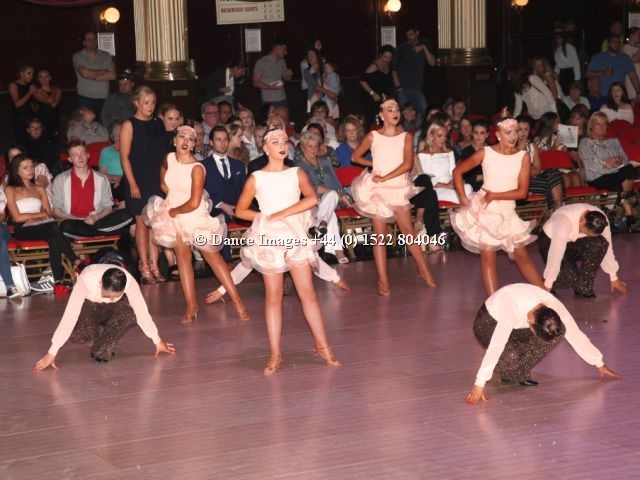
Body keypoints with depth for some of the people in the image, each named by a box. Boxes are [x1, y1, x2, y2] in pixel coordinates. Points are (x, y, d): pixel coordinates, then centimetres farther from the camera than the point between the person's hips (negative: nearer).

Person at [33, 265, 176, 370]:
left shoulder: (129, 282, -36)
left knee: (130, 315, -33)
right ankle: (101, 339, 6)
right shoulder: (86, 280, -41)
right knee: (76, 335, -29)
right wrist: (51, 353, -41)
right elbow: (69, 317, -41)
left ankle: (103, 349, -9)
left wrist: (158, 341, -15)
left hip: (114, 308, 1)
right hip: (89, 305, -1)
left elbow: (142, 312, -25)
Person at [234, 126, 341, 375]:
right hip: (269, 238, 0)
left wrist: (280, 214, -16)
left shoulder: (297, 173, 4)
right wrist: (263, 217, -5)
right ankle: (275, 353, 4)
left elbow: (312, 199, -13)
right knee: (273, 297, 2)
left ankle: (322, 345, 7)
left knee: (307, 292, -1)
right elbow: (240, 210, 8)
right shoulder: (256, 178, 3)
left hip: (295, 235, 1)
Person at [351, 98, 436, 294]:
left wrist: (385, 177, -15)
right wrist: (374, 164, 5)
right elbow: (355, 157, 12)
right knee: (380, 236, 0)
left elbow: (407, 164, -11)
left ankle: (424, 270, 16)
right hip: (378, 189, 0)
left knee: (408, 232, 3)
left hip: (399, 189, 0)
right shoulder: (373, 136, 1)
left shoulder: (406, 136, 1)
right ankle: (383, 280, 1)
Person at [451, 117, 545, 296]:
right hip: (484, 210, -1)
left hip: (507, 212, 1)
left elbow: (522, 192, -10)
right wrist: (463, 199, -3)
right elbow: (458, 171, 2)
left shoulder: (523, 157, -5)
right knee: (488, 256, -1)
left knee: (522, 255, 5)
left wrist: (494, 195, -13)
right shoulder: (485, 153, -6)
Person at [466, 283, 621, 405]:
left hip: (519, 326, 6)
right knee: (512, 355, -37)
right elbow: (494, 349, -47)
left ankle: (520, 373, -7)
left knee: (557, 333, -20)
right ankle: (506, 371, -1)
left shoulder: (556, 308, -26)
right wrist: (479, 384, -50)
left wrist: (599, 364, -4)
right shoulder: (512, 310, -43)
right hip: (489, 323, -6)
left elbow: (576, 336, -12)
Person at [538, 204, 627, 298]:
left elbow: (606, 247, -13)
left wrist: (614, 278, -6)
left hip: (575, 241, 5)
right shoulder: (564, 221, -41)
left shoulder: (599, 220, -24)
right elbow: (555, 255, -37)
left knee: (599, 243, -29)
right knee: (569, 277, -30)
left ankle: (583, 288, -14)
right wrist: (547, 285, -33)